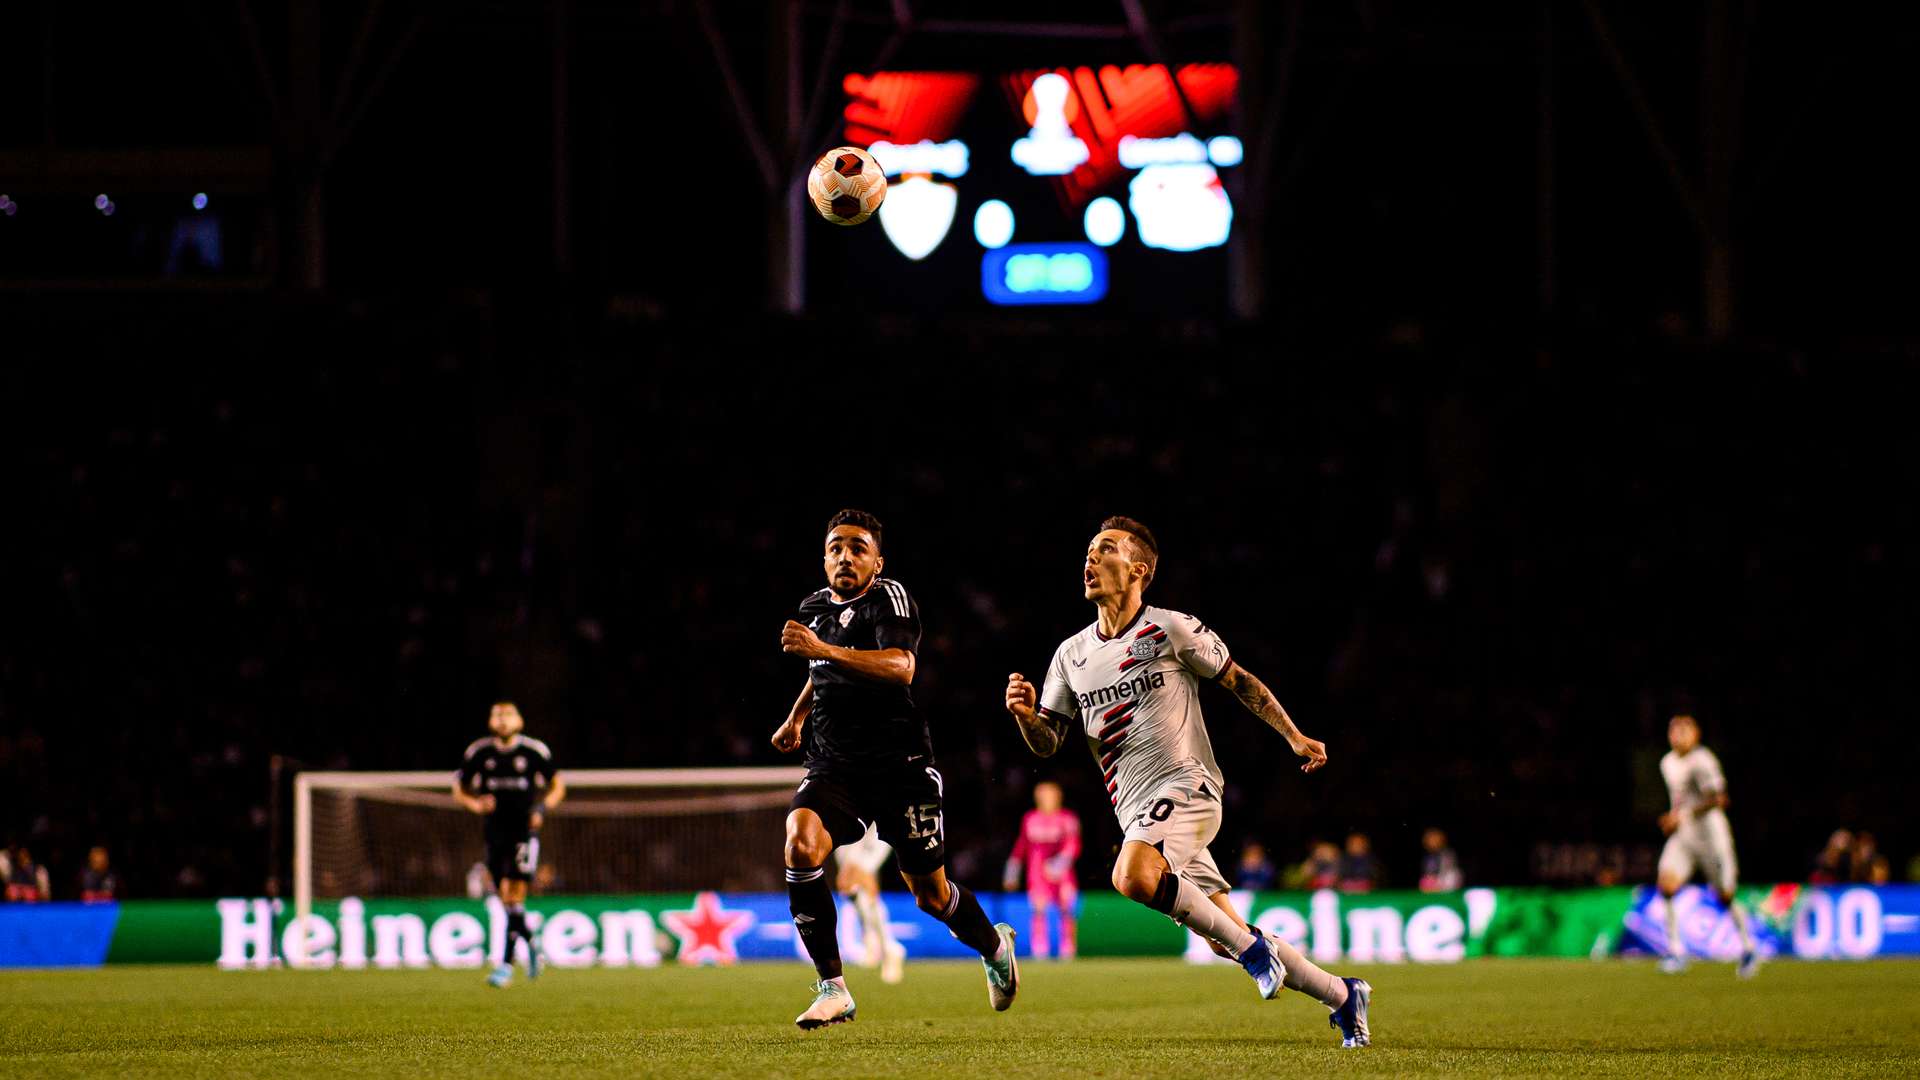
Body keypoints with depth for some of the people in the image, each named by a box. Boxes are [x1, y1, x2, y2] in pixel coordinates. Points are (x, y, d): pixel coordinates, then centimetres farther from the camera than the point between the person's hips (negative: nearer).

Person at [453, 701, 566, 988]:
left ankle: (506, 964, -13)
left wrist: (544, 807, -9)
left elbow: (557, 785, 10)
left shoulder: (535, 751, -2)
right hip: (496, 832, 3)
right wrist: (476, 804, -8)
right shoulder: (479, 752, 3)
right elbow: (459, 789, 13)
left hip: (525, 831, -3)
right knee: (505, 898, 6)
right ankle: (531, 944, 33)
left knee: (515, 897, -13)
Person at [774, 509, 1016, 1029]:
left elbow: (901, 668, -30)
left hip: (899, 765, -5)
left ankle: (994, 946, 43)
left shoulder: (891, 598, -10)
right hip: (832, 767, 5)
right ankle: (833, 989, -20)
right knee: (800, 846, -26)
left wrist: (824, 650, -39)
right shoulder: (815, 607, 11)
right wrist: (796, 716, 27)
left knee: (933, 897, 7)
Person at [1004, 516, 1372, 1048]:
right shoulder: (1071, 655, 12)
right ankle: (1341, 995, 20)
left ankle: (1250, 946, -19)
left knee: (1133, 875, -34)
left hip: (1186, 785, -6)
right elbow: (1047, 743, 11)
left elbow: (1238, 680, 6)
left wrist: (1294, 736, 5)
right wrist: (1025, 713, -10)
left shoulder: (1171, 630, -4)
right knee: (1229, 939, 4)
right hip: (1137, 812, 6)